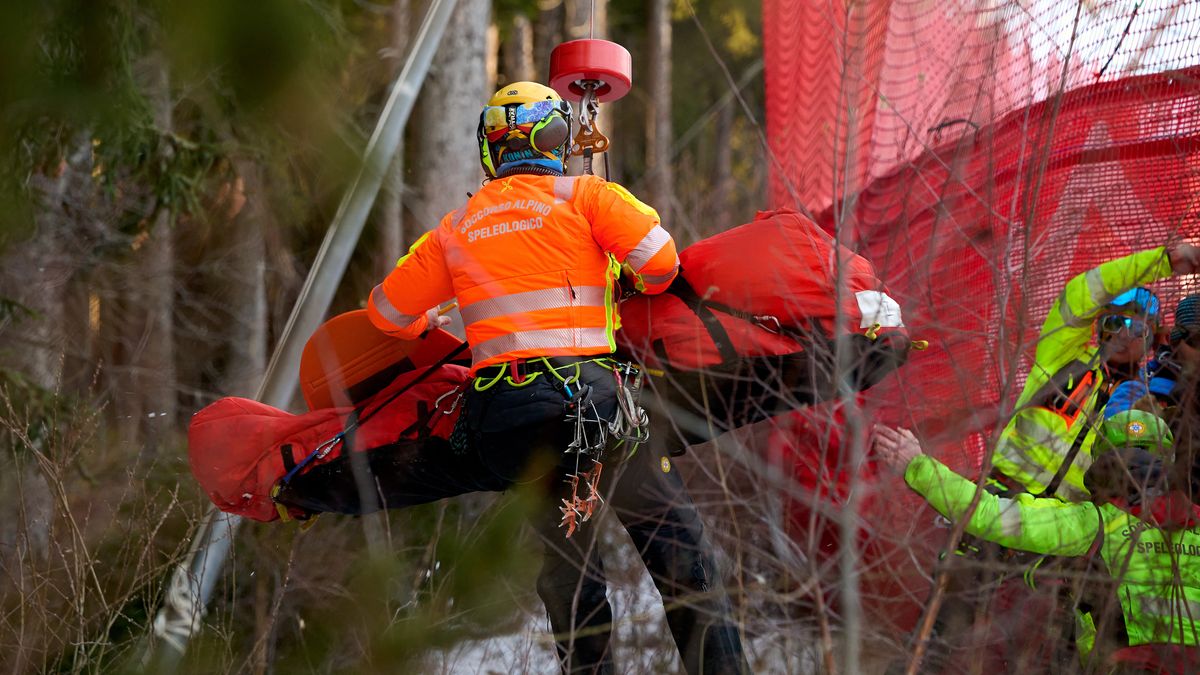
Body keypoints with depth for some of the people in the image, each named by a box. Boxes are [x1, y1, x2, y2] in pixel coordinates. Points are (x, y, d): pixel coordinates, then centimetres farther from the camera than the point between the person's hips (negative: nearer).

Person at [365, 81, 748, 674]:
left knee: (566, 567, 13)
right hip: (587, 390, -4)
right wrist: (633, 282, 15)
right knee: (676, 543, 4)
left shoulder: (456, 229, 15)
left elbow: (387, 311, 21)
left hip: (499, 413, 4)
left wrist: (431, 326, 41)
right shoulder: (584, 195, 3)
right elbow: (659, 261, -8)